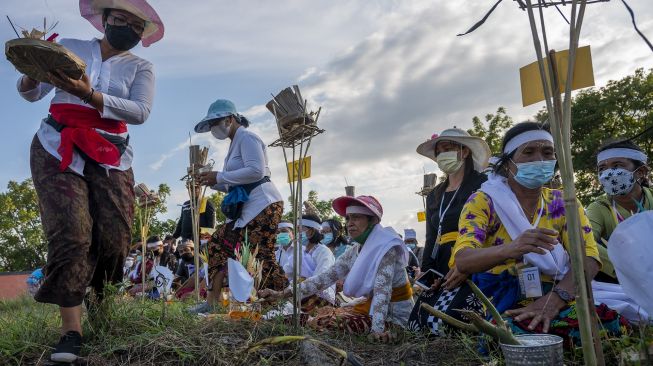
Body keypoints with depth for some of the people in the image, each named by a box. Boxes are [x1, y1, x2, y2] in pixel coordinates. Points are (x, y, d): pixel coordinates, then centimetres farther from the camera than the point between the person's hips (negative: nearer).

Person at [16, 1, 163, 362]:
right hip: (57, 149, -1)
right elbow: (31, 93, 10)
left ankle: (101, 307, 16)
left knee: (113, 236, -8)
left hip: (109, 156, 1)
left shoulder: (140, 68, 9)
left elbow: (140, 111, -9)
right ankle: (71, 329, -11)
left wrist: (88, 94, -22)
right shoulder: (70, 48, 11)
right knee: (70, 233, -14)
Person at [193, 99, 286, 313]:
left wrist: (219, 177, -16)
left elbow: (256, 171, -21)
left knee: (262, 257, -13)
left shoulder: (246, 137, -5)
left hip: (262, 205, -10)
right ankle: (213, 301, 13)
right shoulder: (235, 143, 23)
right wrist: (211, 182, 5)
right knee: (219, 242, 8)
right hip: (246, 207, 10)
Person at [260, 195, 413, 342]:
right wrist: (282, 294, -12)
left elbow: (382, 290, -32)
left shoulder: (387, 247, -19)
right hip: (370, 308, 7)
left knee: (323, 322, -11)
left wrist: (377, 330, -44)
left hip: (393, 317, -7)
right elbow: (326, 277, -4)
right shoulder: (354, 251, 3)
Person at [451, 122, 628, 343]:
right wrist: (510, 249, -39)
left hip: (560, 303, 3)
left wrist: (555, 298, -25)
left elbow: (588, 257, -4)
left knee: (611, 325, -27)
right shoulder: (482, 202, -3)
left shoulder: (564, 203, 9)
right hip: (502, 305, -3)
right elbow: (462, 260, -17)